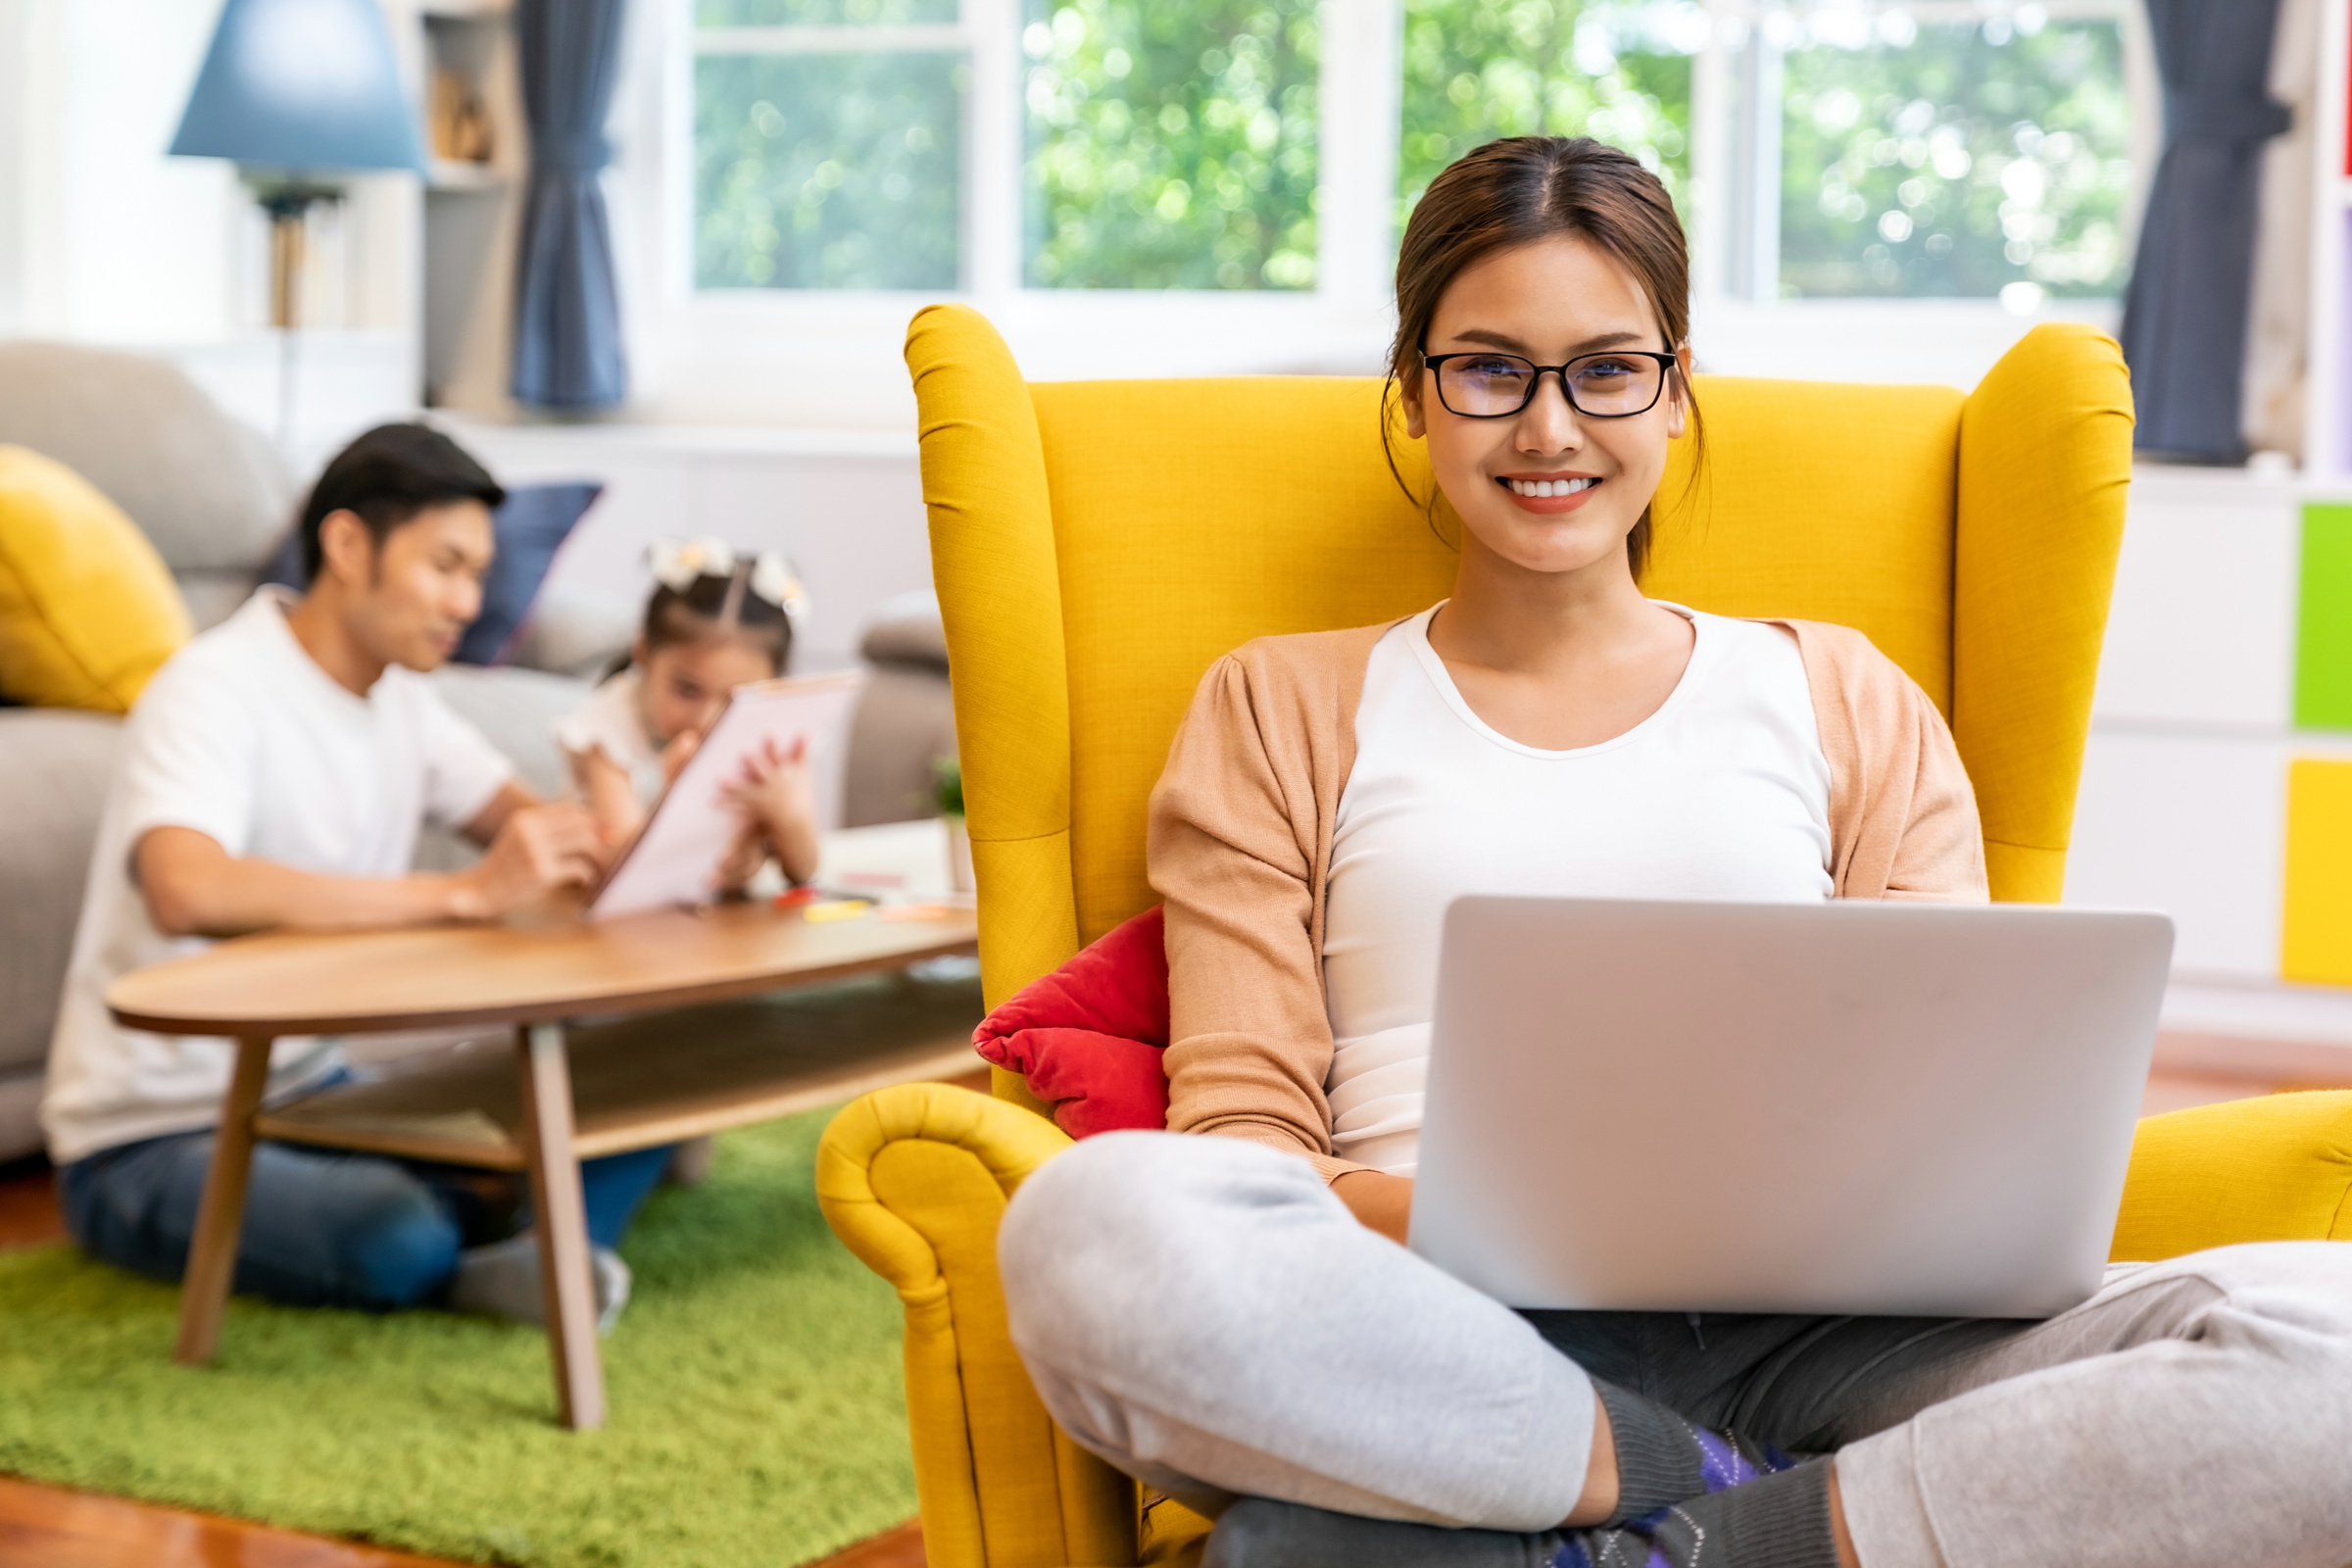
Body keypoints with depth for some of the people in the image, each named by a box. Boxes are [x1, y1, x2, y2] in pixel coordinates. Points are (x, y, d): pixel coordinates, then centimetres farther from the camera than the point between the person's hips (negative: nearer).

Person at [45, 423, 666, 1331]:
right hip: (150, 1143, -8)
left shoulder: (398, 695, 7)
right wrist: (465, 894, -39)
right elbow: (188, 891, -39)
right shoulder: (216, 690, -20)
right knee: (402, 1241, -36)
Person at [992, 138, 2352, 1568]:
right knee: (1092, 1224, -37)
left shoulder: (1848, 700, 24)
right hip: (1448, 1337, -1)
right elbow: (1238, 1136, 8)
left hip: (1797, 1329, 2)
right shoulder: (1283, 709, 20)